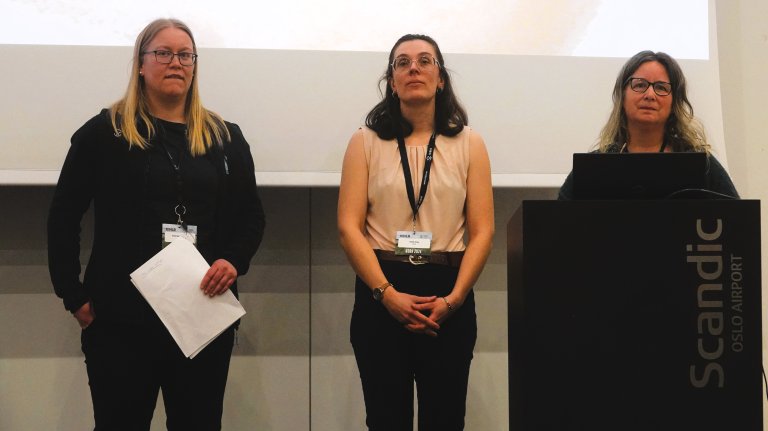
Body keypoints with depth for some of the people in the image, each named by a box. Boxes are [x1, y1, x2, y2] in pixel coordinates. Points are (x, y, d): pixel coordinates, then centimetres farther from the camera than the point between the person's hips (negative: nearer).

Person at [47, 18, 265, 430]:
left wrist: (233, 261, -6)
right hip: (121, 317, -2)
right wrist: (74, 295, -3)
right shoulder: (104, 131, 2)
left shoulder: (225, 137, 10)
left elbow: (251, 215, 13)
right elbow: (63, 217, 3)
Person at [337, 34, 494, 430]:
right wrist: (386, 293, -14)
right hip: (381, 295, 0)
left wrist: (453, 299, -11)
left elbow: (482, 230, 1)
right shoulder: (366, 142, 5)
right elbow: (349, 227, -3)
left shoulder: (469, 144, 7)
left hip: (448, 296, 1)